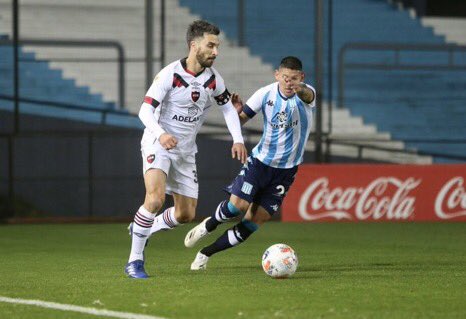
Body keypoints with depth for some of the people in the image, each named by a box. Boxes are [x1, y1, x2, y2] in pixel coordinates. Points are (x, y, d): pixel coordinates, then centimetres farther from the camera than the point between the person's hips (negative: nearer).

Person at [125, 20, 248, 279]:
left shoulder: (214, 79, -2)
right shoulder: (170, 74, -18)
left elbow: (227, 107, 15)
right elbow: (145, 110, -20)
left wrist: (238, 140, 2)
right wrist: (161, 134, -38)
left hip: (185, 150, 6)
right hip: (158, 143, -6)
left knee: (186, 214, 8)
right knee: (155, 198, -28)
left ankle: (142, 229, 35)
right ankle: (135, 261, -19)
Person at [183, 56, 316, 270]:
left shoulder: (306, 94, -16)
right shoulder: (266, 94, -10)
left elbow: (307, 95, -41)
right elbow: (241, 120, -4)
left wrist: (300, 90, -67)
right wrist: (236, 111, -29)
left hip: (286, 170, 0)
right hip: (260, 161, 0)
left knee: (255, 221, -3)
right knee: (238, 204, -19)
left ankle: (207, 253, 12)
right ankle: (208, 226, 15)